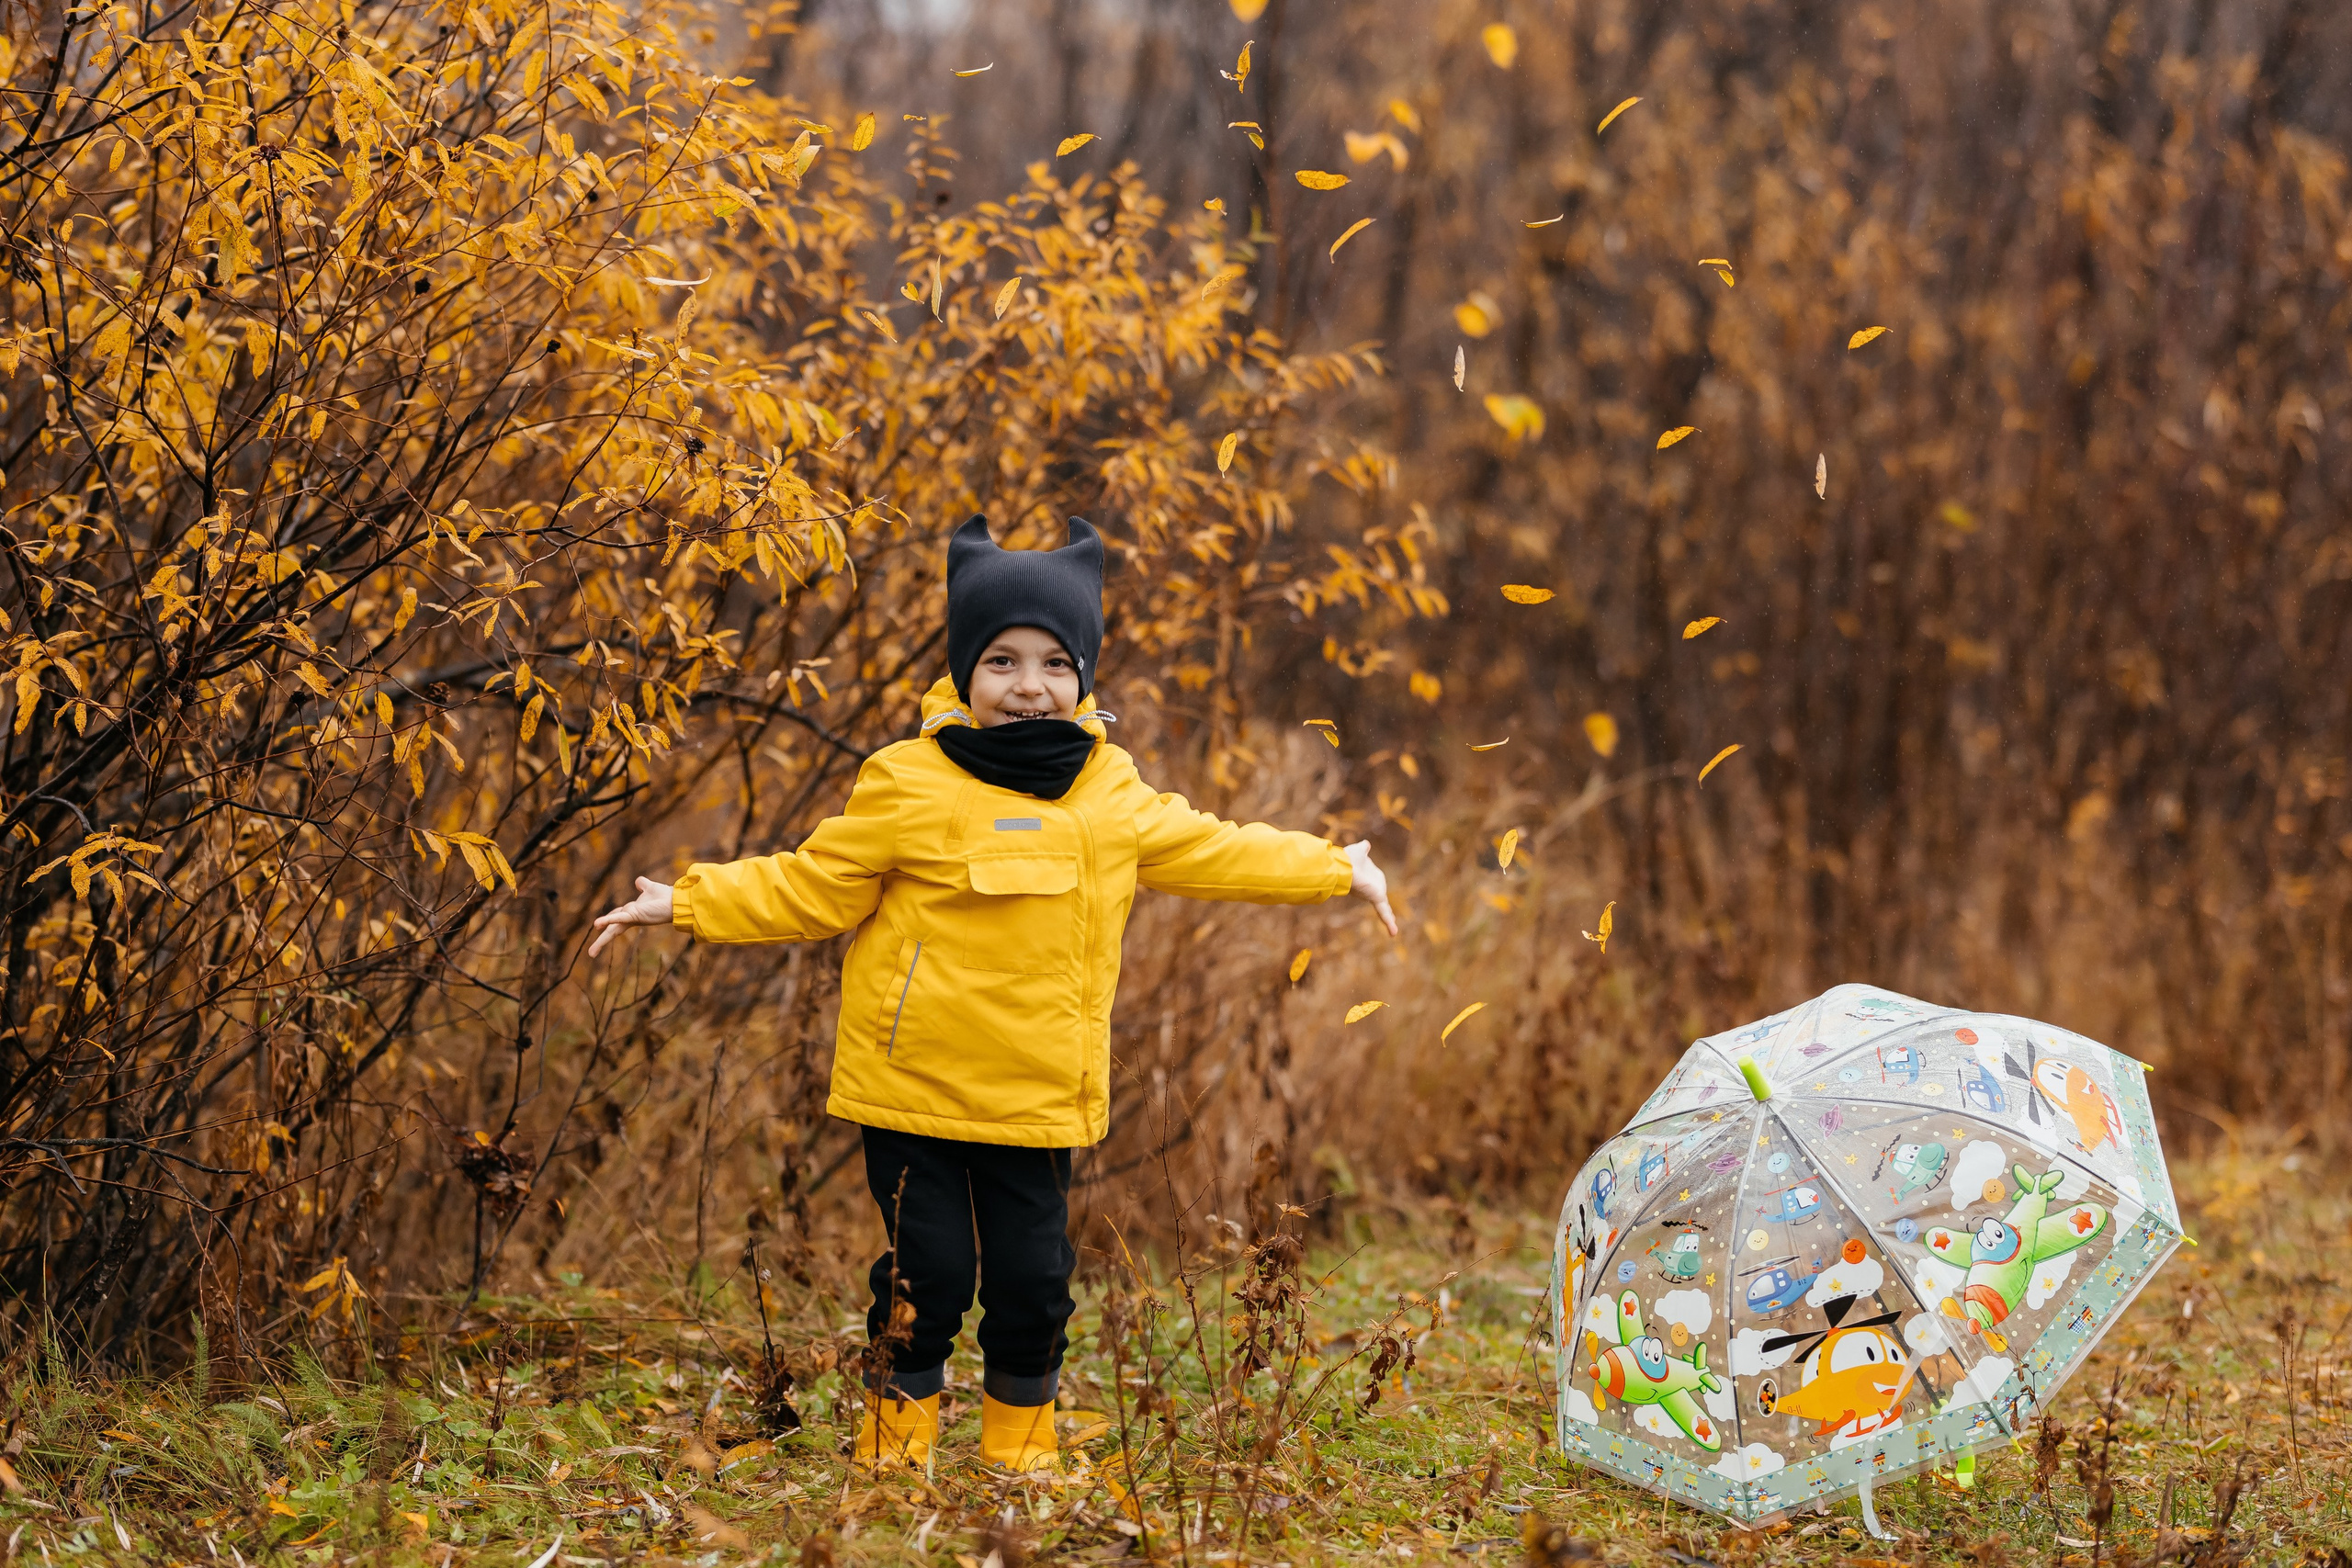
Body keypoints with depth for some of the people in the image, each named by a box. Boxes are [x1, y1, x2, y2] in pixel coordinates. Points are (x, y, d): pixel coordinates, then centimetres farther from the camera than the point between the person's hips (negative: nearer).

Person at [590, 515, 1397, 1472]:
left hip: (1040, 1097, 4)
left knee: (1033, 1276, 8)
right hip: (915, 1088, -4)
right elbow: (812, 888, -1)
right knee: (928, 1270, -1)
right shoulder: (908, 784, -7)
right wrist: (687, 905, -8)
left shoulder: (1112, 794, 8)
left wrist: (1336, 870, 28)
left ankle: (1022, 1445, 26)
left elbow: (1211, 852, 22)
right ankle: (895, 1443, 16)